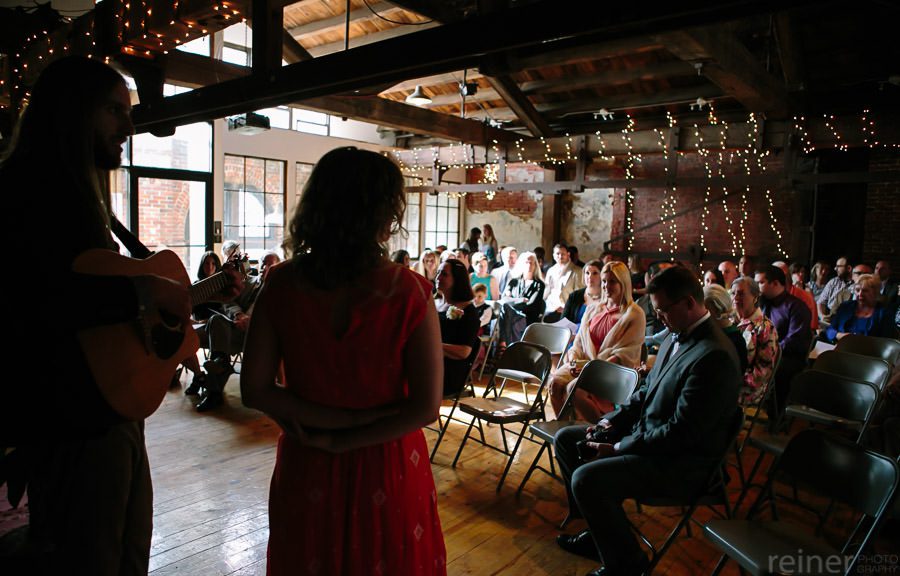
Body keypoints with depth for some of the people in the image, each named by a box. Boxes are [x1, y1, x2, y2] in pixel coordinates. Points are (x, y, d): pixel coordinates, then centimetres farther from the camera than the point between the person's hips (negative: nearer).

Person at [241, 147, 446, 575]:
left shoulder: (281, 285, -12)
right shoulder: (408, 291, -20)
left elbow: (254, 390, -9)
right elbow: (426, 407, -19)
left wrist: (330, 422, -11)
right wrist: (341, 440, -12)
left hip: (306, 469, 3)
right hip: (386, 469, -2)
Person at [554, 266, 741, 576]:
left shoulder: (714, 355, -26)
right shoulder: (678, 336, 5)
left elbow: (682, 431, -26)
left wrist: (618, 449, -19)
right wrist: (611, 421, 2)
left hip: (681, 463, -10)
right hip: (646, 431, 10)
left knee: (586, 478, -26)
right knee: (565, 440, 11)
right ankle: (599, 532, 21)